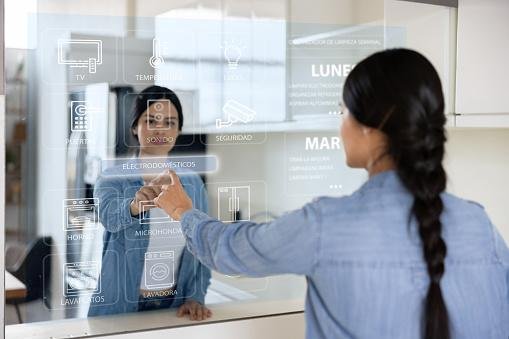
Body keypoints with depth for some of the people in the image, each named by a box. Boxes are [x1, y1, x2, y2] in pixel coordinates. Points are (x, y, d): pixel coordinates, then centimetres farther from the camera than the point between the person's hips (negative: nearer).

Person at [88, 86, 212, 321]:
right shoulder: (112, 180, -8)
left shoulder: (193, 184, 2)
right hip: (120, 309, -2)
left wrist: (196, 298, -9)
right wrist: (135, 205, -49)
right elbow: (109, 215, -29)